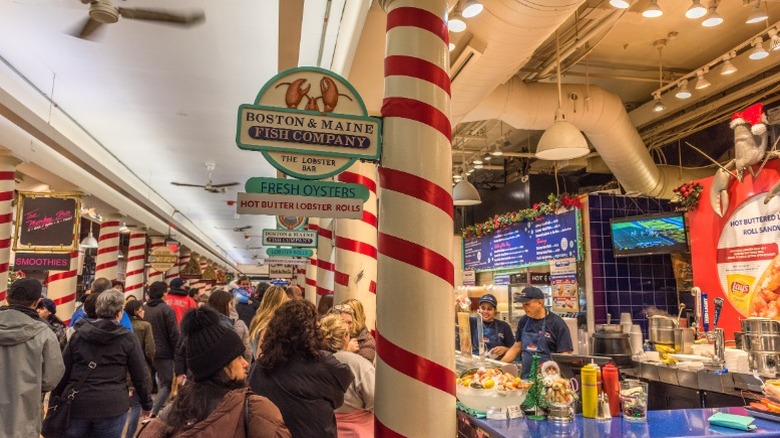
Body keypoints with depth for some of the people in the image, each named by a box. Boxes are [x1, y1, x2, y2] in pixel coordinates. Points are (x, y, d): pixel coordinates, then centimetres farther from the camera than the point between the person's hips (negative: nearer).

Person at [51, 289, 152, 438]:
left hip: (76, 404, 3)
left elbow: (63, 371, 9)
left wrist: (53, 401, 20)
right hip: (111, 406, -3)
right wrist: (147, 404, 11)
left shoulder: (79, 334, 5)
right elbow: (141, 376, 0)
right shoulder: (128, 339, -4)